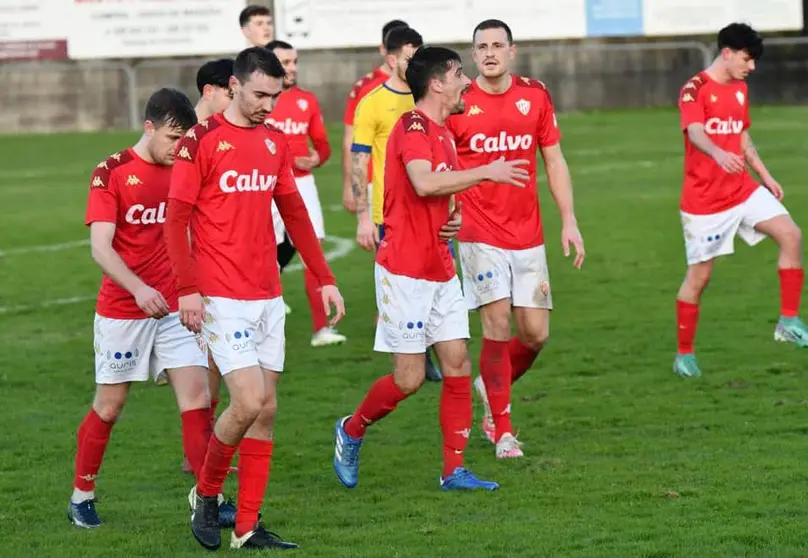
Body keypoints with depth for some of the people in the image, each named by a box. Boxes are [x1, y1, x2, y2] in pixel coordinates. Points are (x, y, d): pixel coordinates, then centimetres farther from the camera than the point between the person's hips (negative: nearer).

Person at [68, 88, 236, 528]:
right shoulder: (112, 173, -9)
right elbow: (101, 248, -16)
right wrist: (138, 288, -30)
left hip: (175, 306, 4)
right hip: (121, 310, -3)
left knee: (197, 397, -7)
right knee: (109, 406, 6)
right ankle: (81, 497, 23)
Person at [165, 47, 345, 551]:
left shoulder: (276, 142, 11)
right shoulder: (201, 141, -8)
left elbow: (295, 214, 18)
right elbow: (177, 219, -8)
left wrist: (325, 279, 15)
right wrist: (188, 288, -16)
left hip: (269, 298, 6)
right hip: (222, 299, -6)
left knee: (267, 409, 5)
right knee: (249, 401, -14)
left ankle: (248, 528, 10)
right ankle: (206, 495, 10)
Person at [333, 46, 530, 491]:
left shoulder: (442, 132, 15)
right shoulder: (412, 127, -15)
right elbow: (423, 183, -33)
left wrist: (455, 216, 7)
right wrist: (487, 172, -27)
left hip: (440, 270, 9)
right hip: (405, 270, -9)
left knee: (458, 366, 2)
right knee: (409, 378, -5)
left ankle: (454, 470, 6)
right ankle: (351, 432, 19)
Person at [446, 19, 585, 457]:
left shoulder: (535, 96, 5)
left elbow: (554, 161, 11)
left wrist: (569, 220, 5)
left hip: (528, 235, 3)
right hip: (480, 235, -3)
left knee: (535, 333, 0)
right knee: (498, 324, -10)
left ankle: (493, 386, 30)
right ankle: (502, 431, 1)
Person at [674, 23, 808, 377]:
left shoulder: (740, 89, 11)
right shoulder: (694, 90, -14)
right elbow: (695, 132, -31)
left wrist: (765, 176, 21)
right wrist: (718, 154, -51)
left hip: (742, 189, 6)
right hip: (703, 199, -6)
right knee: (699, 275, 0)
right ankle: (684, 354, 14)